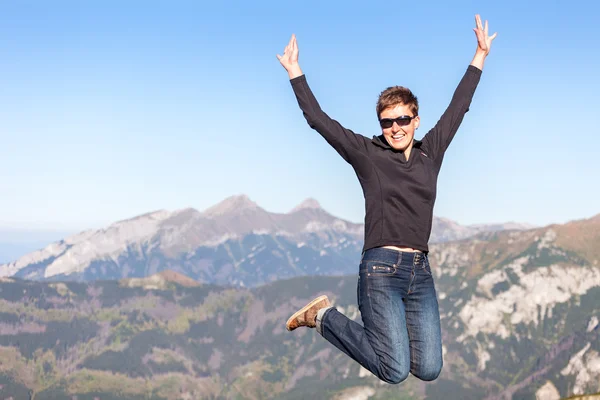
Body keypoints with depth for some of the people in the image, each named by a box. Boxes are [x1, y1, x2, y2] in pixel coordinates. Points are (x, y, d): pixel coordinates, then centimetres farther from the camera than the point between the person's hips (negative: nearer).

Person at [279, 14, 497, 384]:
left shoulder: (431, 153, 12)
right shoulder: (367, 154, 3)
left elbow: (458, 108, 19)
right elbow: (319, 120, 1)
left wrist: (481, 55, 23)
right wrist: (294, 71, 0)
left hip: (420, 271, 5)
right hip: (381, 268, -4)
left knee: (429, 369, -4)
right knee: (395, 371, -11)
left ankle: (385, 326, 24)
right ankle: (324, 317, 10)